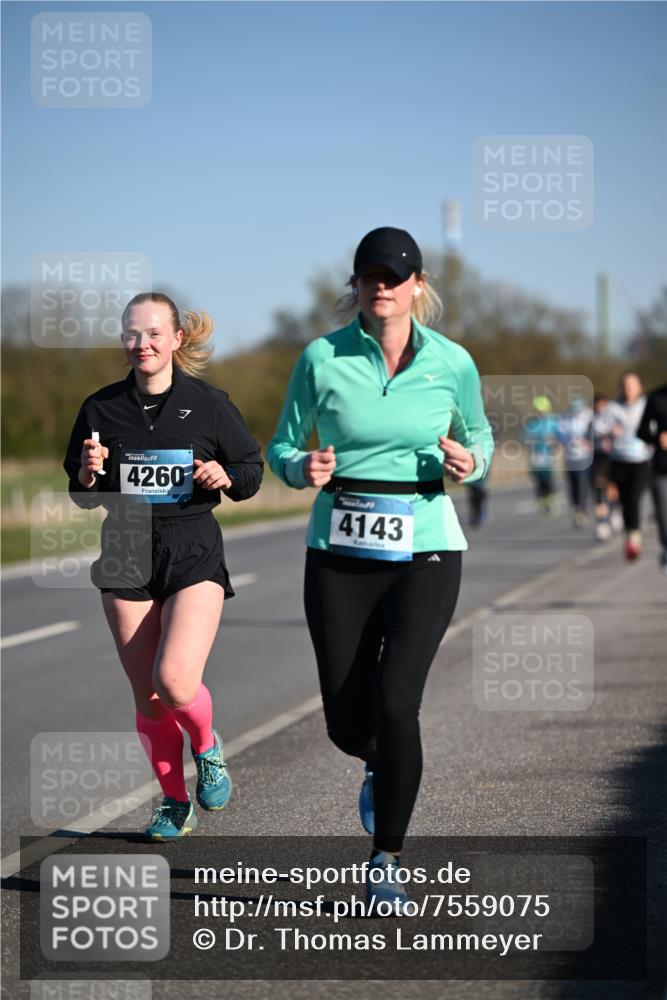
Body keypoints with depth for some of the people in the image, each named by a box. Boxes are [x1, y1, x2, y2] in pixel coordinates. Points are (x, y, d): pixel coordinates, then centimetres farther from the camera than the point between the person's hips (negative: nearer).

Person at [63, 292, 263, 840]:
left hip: (193, 552, -3)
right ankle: (174, 801, 25)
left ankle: (207, 747, 14)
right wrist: (89, 473, -11)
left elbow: (252, 469, 7)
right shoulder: (102, 408, 3)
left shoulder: (208, 404, -3)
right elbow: (82, 497, 10)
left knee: (175, 682, -19)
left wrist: (225, 477, -14)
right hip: (126, 554, 3)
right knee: (147, 698, 5)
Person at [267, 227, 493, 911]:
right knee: (346, 722, 1)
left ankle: (385, 861, 3)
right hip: (339, 552, 1)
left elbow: (479, 435, 15)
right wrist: (302, 468, -15)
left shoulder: (452, 362, -1)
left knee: (394, 705, -15)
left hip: (424, 552, -1)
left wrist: (470, 462, -7)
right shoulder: (321, 359, -3)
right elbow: (280, 446, 7)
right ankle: (381, 768, 41)